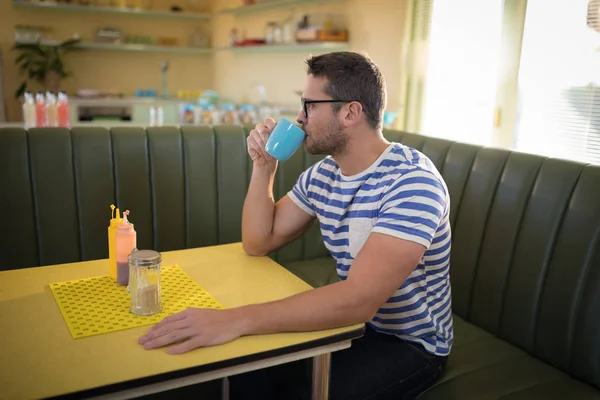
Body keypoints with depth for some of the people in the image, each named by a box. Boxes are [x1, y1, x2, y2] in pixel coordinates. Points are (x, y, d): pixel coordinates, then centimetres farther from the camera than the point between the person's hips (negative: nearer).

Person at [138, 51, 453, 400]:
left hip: (410, 342, -6)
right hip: (352, 321, 6)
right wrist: (264, 166, -7)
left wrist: (236, 320, -41)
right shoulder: (322, 175, 0)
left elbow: (359, 299, -36)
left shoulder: (413, 181, -26)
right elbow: (258, 243, 6)